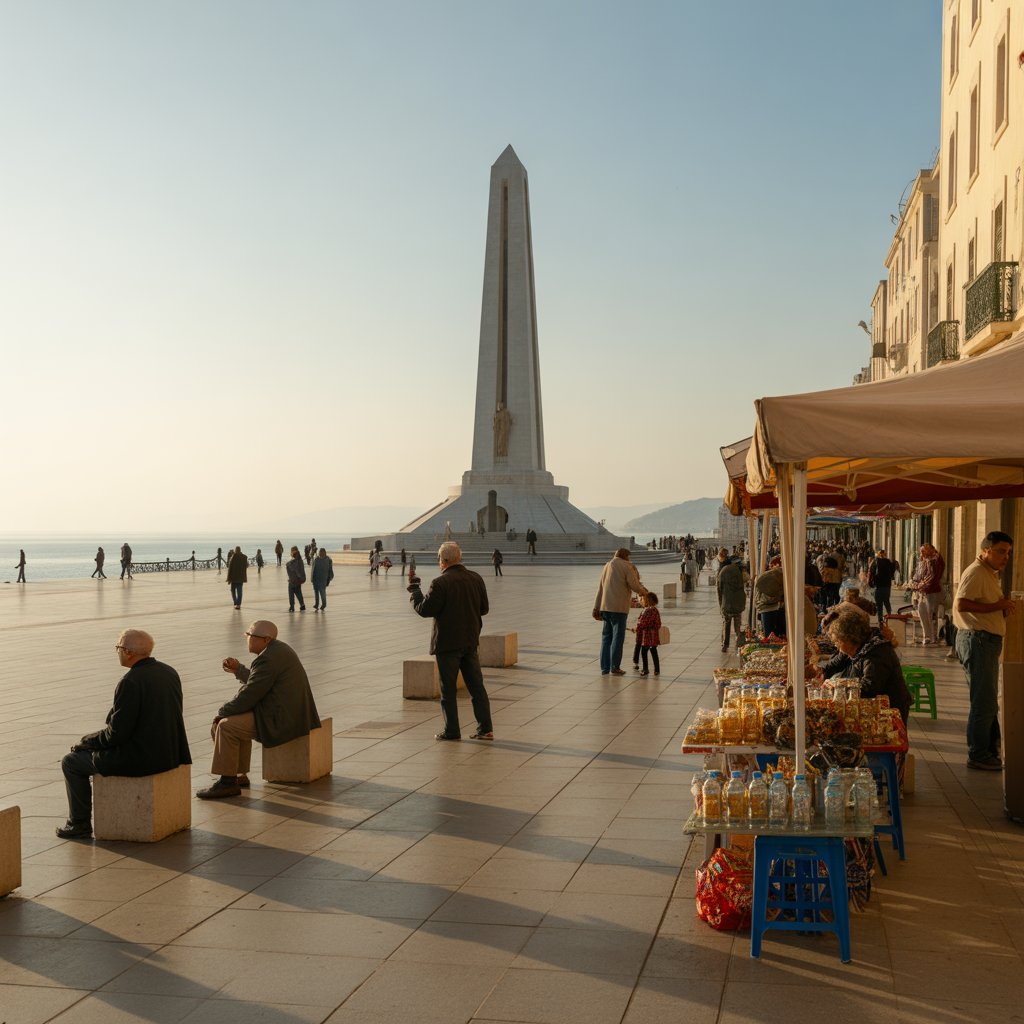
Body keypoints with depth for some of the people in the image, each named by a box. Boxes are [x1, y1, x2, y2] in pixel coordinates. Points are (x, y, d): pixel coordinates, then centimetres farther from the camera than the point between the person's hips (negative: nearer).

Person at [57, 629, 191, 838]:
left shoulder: (130, 682, -21)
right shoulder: (169, 672, 4)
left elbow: (117, 733, -20)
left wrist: (86, 741, -1)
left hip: (141, 758, -9)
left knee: (71, 762, 10)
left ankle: (79, 824, 18)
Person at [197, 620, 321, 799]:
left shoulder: (268, 659, -20)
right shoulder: (277, 648, 13)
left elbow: (248, 695, -19)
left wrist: (222, 712, -6)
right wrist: (238, 670, 17)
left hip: (281, 719, -11)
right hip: (290, 712, 11)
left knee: (226, 726, -13)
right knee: (236, 720, 21)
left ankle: (227, 782, -7)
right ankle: (239, 775, 21)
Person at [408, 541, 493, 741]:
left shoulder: (440, 583, -17)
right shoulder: (476, 579, 2)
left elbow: (424, 610, -14)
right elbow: (484, 608, 9)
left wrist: (414, 589, -1)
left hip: (447, 643, -5)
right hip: (471, 641, 6)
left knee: (448, 688, 5)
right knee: (476, 685, 11)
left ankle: (452, 730, 9)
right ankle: (485, 728, 10)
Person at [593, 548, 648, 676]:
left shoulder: (607, 566, 17)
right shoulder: (627, 566, -4)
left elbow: (600, 588, 17)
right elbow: (635, 586, -8)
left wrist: (597, 608, 19)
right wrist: (644, 591, 14)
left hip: (605, 606, 6)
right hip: (619, 607, -6)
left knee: (606, 636, 11)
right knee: (617, 636, -1)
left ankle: (604, 668, 10)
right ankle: (615, 667, -2)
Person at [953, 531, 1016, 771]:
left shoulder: (992, 574, 19)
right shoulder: (975, 572, -14)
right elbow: (962, 605, -26)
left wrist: (1005, 607, 6)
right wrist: (997, 606, -23)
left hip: (988, 641, 11)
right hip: (977, 640, -11)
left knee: (988, 701, 17)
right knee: (984, 702, -7)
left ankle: (990, 751, 27)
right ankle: (978, 756, 0)